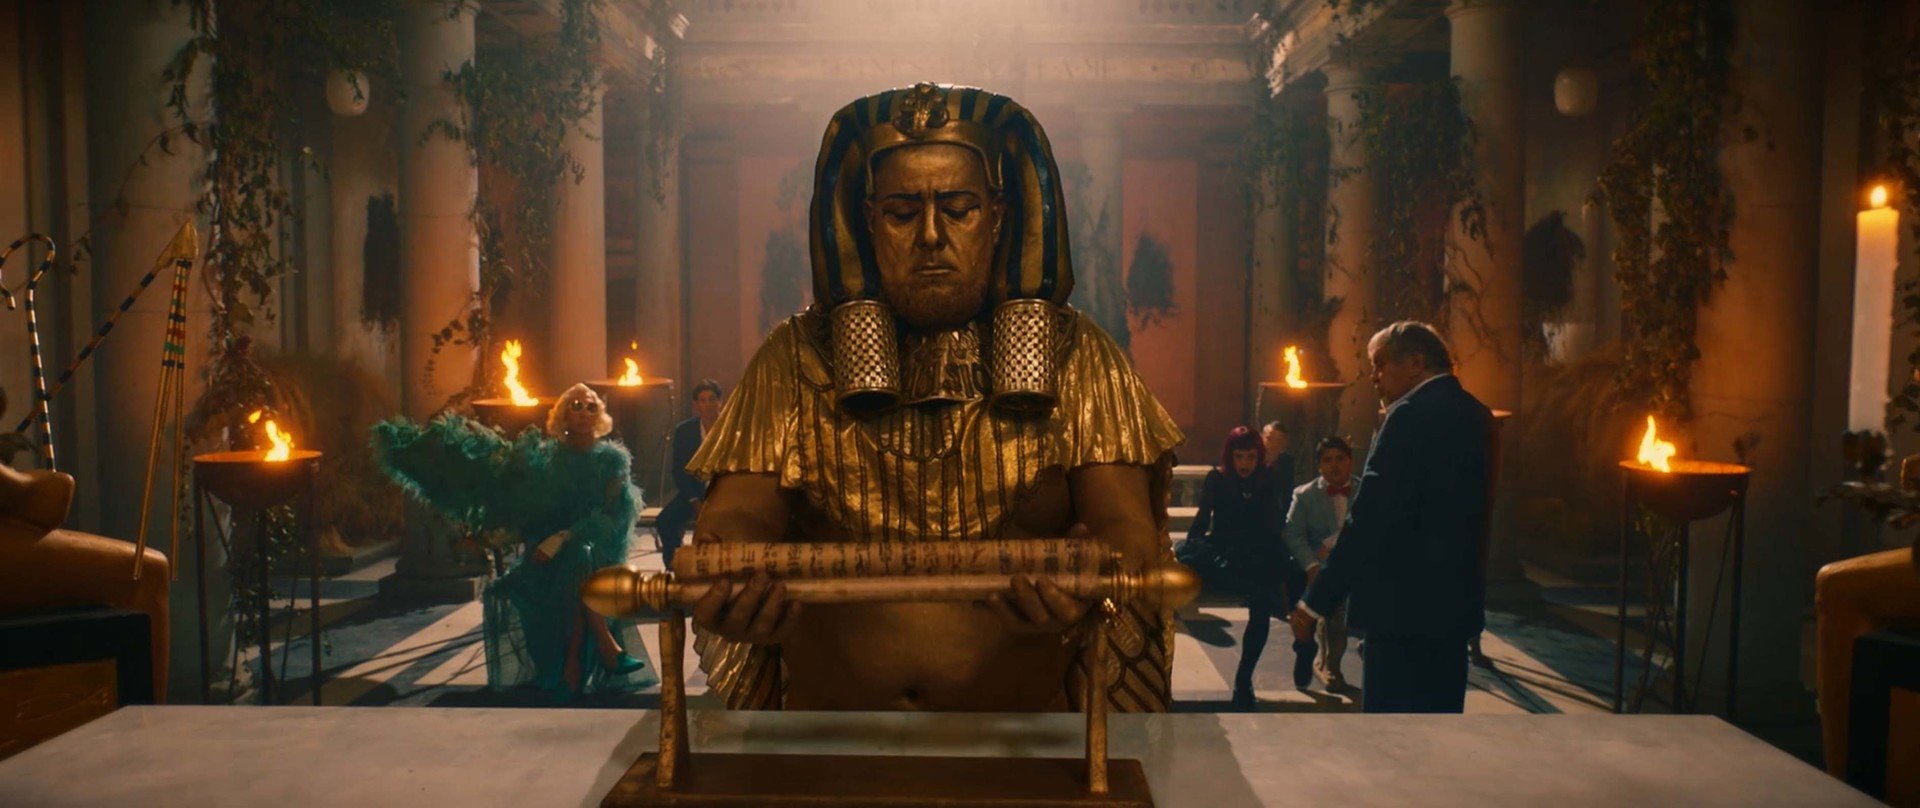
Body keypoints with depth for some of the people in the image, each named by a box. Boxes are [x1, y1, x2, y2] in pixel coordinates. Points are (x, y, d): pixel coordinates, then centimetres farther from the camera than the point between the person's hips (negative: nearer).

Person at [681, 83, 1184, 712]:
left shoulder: (1074, 356, 9)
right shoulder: (798, 357, 11)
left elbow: (1127, 525, 2)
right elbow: (741, 512, 2)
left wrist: (1087, 582, -21)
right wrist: (724, 576, -21)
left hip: (1027, 709, -2)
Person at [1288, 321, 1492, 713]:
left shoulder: (1412, 414, -15)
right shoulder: (1475, 415, 11)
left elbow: (1370, 519, -20)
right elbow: (1454, 512, 15)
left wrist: (1315, 601, -15)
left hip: (1403, 605, -9)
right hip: (1452, 600, 9)